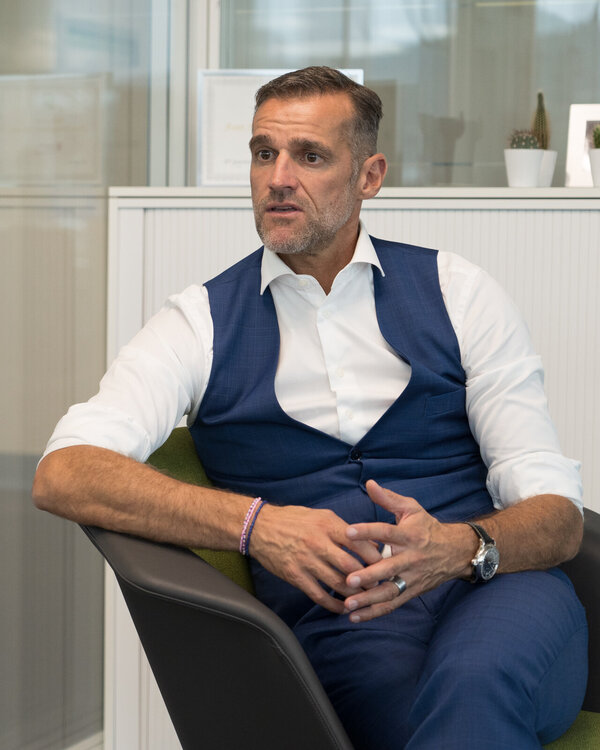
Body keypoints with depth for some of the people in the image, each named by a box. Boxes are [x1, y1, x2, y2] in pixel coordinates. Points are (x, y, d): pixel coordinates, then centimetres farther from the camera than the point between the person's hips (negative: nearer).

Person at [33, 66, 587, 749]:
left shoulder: (459, 295, 12)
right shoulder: (203, 324, 11)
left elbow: (556, 517, 6)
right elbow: (62, 475, -7)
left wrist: (458, 547, -18)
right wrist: (256, 523, -21)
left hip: (502, 592, 1)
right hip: (339, 617, -1)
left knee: (476, 682, -36)